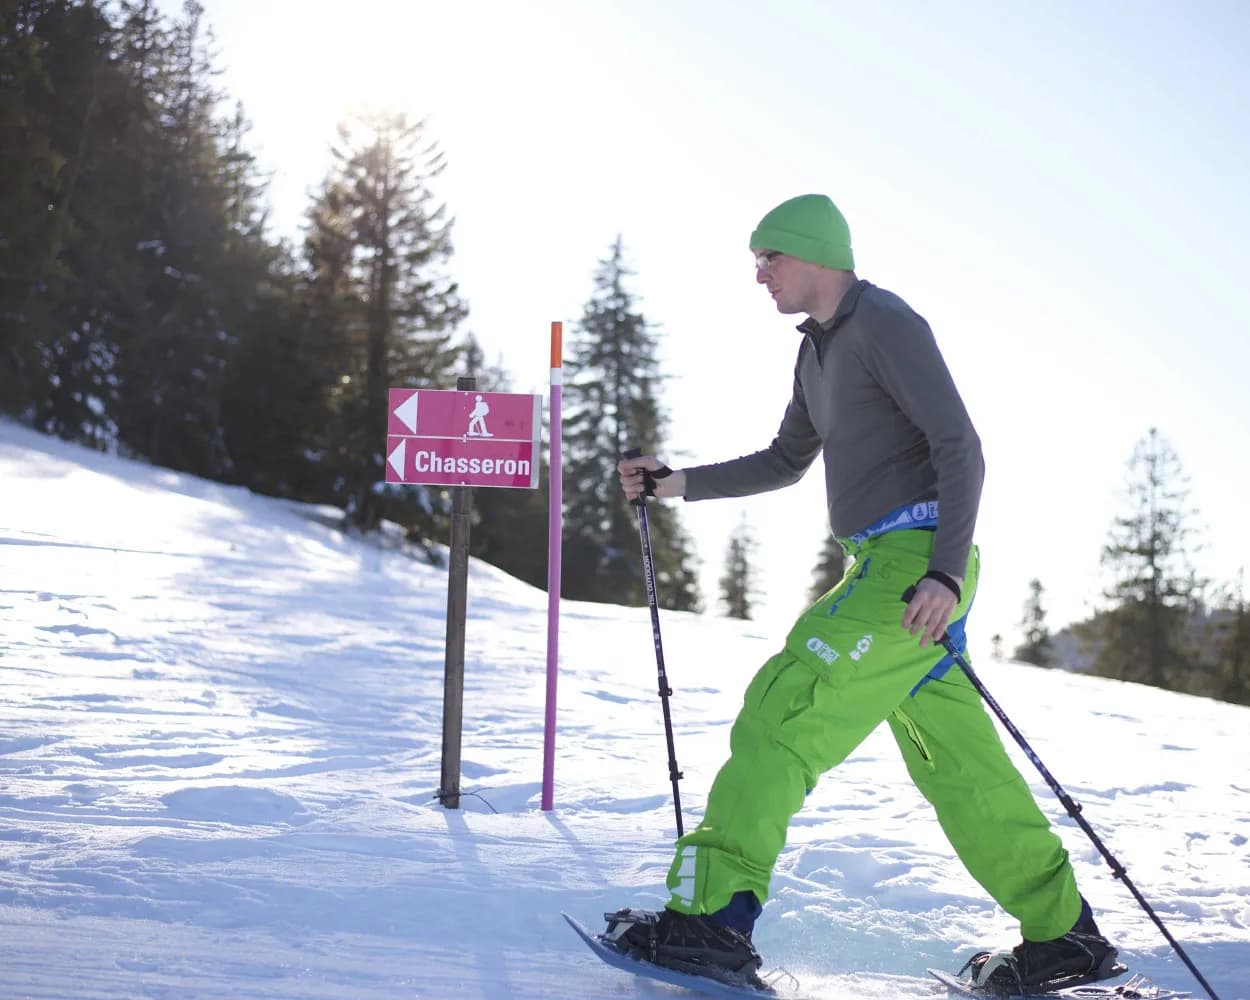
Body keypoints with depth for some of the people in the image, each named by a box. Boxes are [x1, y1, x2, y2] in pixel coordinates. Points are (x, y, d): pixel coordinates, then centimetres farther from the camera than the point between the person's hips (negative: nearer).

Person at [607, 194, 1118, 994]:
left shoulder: (886, 323, -7)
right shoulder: (820, 349, 21)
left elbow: (961, 450, -14)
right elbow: (786, 463, 30)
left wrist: (947, 571, -24)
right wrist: (676, 485, 22)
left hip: (916, 560, -9)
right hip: (880, 567, 9)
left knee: (783, 711, -15)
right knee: (958, 764, 9)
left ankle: (712, 918, -18)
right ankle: (1065, 936, 15)